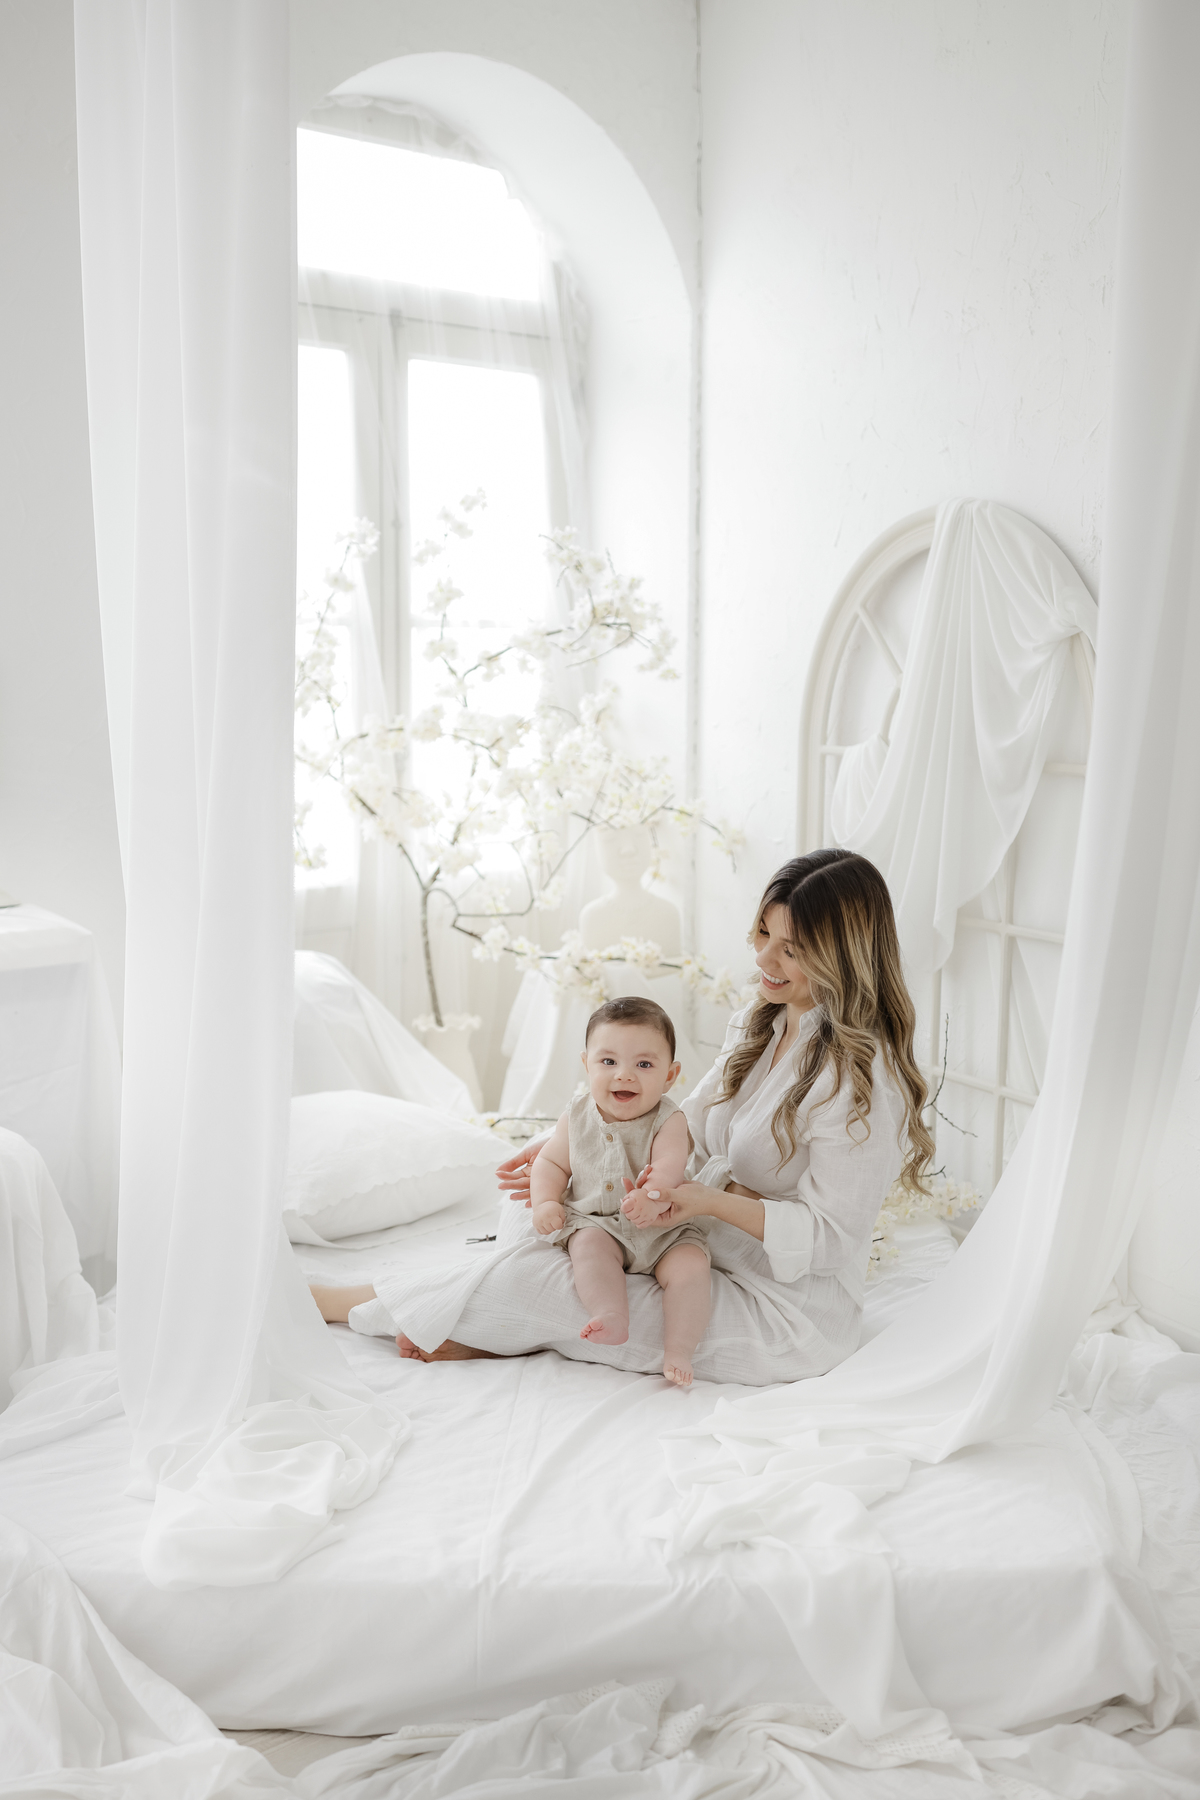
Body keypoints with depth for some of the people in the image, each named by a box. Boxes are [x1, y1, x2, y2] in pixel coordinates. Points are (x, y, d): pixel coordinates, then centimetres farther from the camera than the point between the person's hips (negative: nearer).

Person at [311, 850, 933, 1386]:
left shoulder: (860, 1078, -24)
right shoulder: (763, 1023, 4)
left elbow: (829, 1237, -21)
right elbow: (686, 1128, 13)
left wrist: (713, 1201, -30)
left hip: (785, 1321, -9)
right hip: (703, 1254, 9)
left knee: (526, 1280, -16)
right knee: (530, 1210, 2)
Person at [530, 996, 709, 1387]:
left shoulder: (668, 1121, -9)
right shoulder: (577, 1117, 1)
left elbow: (670, 1165, -26)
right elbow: (552, 1162, 10)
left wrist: (653, 1193, -48)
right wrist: (545, 1202, -9)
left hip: (663, 1228, -1)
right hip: (596, 1222, 1)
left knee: (690, 1265, -24)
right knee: (589, 1244, -30)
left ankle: (678, 1349, -18)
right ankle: (612, 1318, -39)